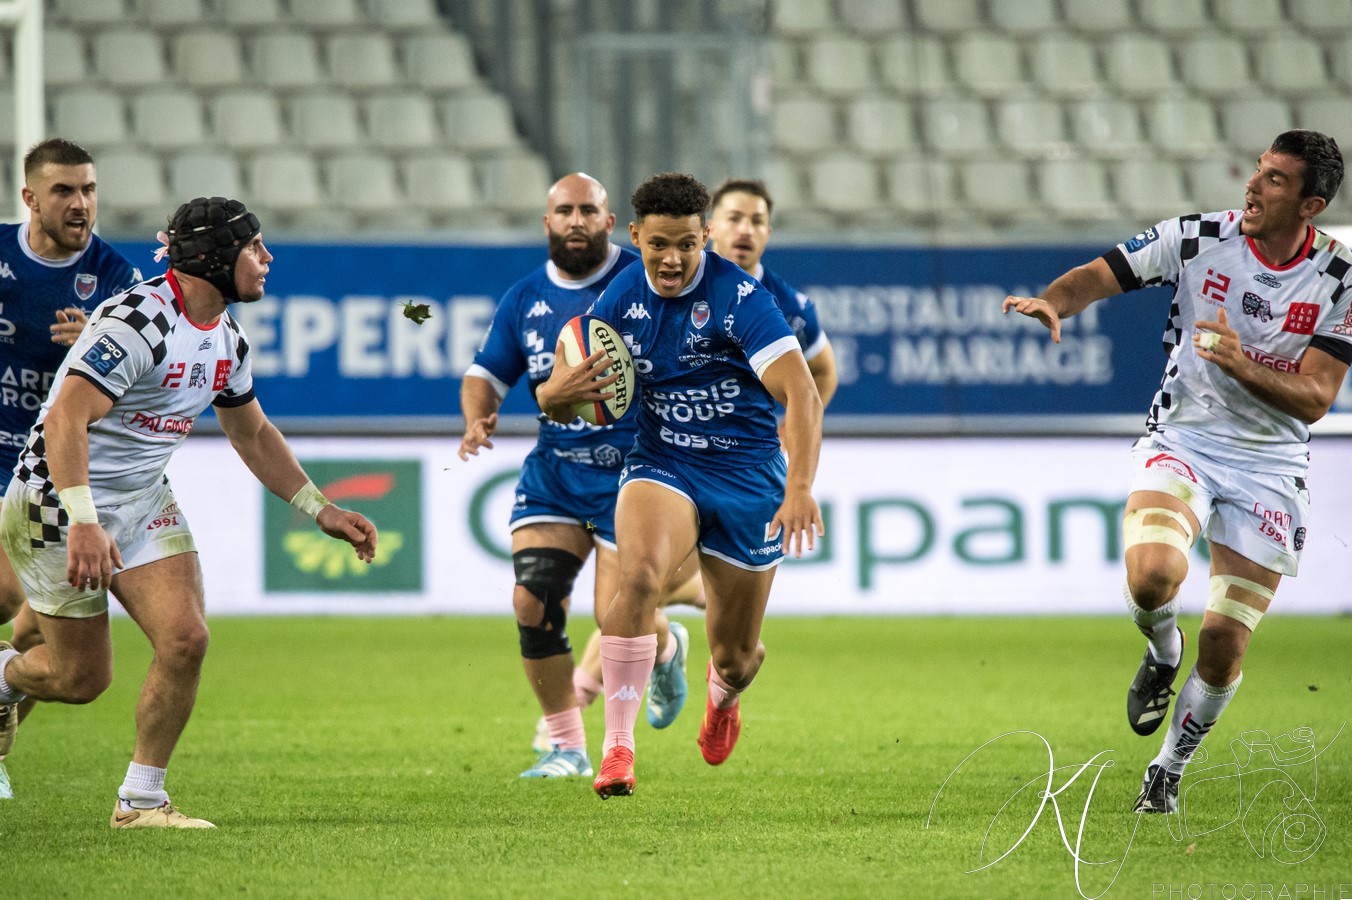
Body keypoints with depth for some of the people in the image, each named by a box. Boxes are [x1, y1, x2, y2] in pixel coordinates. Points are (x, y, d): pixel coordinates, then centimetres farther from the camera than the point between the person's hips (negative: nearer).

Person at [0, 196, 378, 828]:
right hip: (62, 500, -7)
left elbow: (253, 434, 21)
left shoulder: (227, 339, 4)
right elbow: (65, 420, -31)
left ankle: (141, 800, 1)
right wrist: (83, 524, -40)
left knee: (185, 639, -12)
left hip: (144, 499, 7)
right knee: (80, 677, -1)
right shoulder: (138, 320, -25)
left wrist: (321, 510, 15)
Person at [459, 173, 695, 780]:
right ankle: (567, 748, 4)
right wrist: (478, 418, -7)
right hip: (553, 470, 4)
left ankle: (669, 648, 33)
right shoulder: (525, 299, 6)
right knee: (533, 601, -11)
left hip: (631, 469, -4)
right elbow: (486, 372, 15)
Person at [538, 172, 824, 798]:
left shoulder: (739, 298, -18)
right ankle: (617, 745, -27)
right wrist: (557, 391, -18)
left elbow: (802, 396, -26)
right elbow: (554, 399, 8)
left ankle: (724, 695, 48)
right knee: (639, 575, -32)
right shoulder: (623, 295, -2)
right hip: (661, 465, 2)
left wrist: (800, 488, -41)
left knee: (736, 658, 7)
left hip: (747, 476, -2)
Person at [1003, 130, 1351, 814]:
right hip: (1182, 442, 0)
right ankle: (1162, 653, 7)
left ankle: (1169, 769, 24)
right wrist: (1053, 302, -28)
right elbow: (1101, 275, -6)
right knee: (1152, 573, -30)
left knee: (1224, 647, -2)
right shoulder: (1197, 239, -8)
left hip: (1270, 466, 0)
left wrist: (1242, 364, -29)